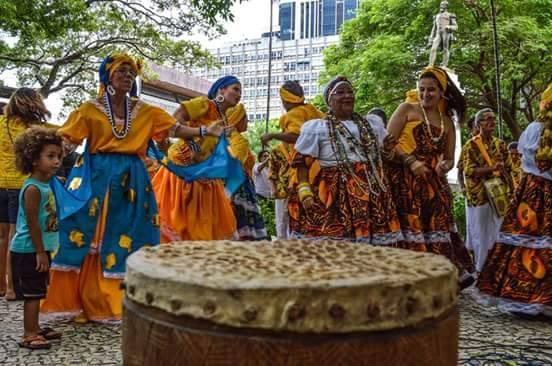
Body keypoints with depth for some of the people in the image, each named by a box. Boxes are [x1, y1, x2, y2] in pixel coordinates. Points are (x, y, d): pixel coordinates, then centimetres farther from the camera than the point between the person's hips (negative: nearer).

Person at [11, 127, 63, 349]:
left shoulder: (45, 184, 8)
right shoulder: (33, 189, -20)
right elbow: (33, 224, -20)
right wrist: (41, 253, -18)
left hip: (38, 249, 9)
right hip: (29, 251, -9)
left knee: (36, 292, 17)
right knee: (33, 293, -1)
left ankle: (34, 328, 28)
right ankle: (28, 336, 8)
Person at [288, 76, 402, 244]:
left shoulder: (371, 124, 17)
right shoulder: (315, 127, 3)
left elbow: (382, 155, 27)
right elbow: (302, 164, -1)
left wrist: (387, 149, 4)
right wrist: (305, 193, -13)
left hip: (374, 194, 5)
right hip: (336, 195, -4)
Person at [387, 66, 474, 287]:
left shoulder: (447, 122, 17)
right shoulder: (406, 109, 3)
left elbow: (450, 158, 18)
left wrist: (444, 166, -6)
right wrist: (411, 162, -18)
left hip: (433, 183, 5)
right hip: (405, 180, -4)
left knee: (438, 227, 6)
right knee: (410, 228, -7)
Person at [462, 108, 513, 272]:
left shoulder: (500, 144, 8)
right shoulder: (470, 146, -6)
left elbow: (508, 169, 11)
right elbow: (469, 171, -15)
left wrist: (512, 191, 5)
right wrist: (492, 168, -27)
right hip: (478, 196, -4)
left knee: (496, 232, 11)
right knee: (480, 234, 3)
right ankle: (480, 269, 14)